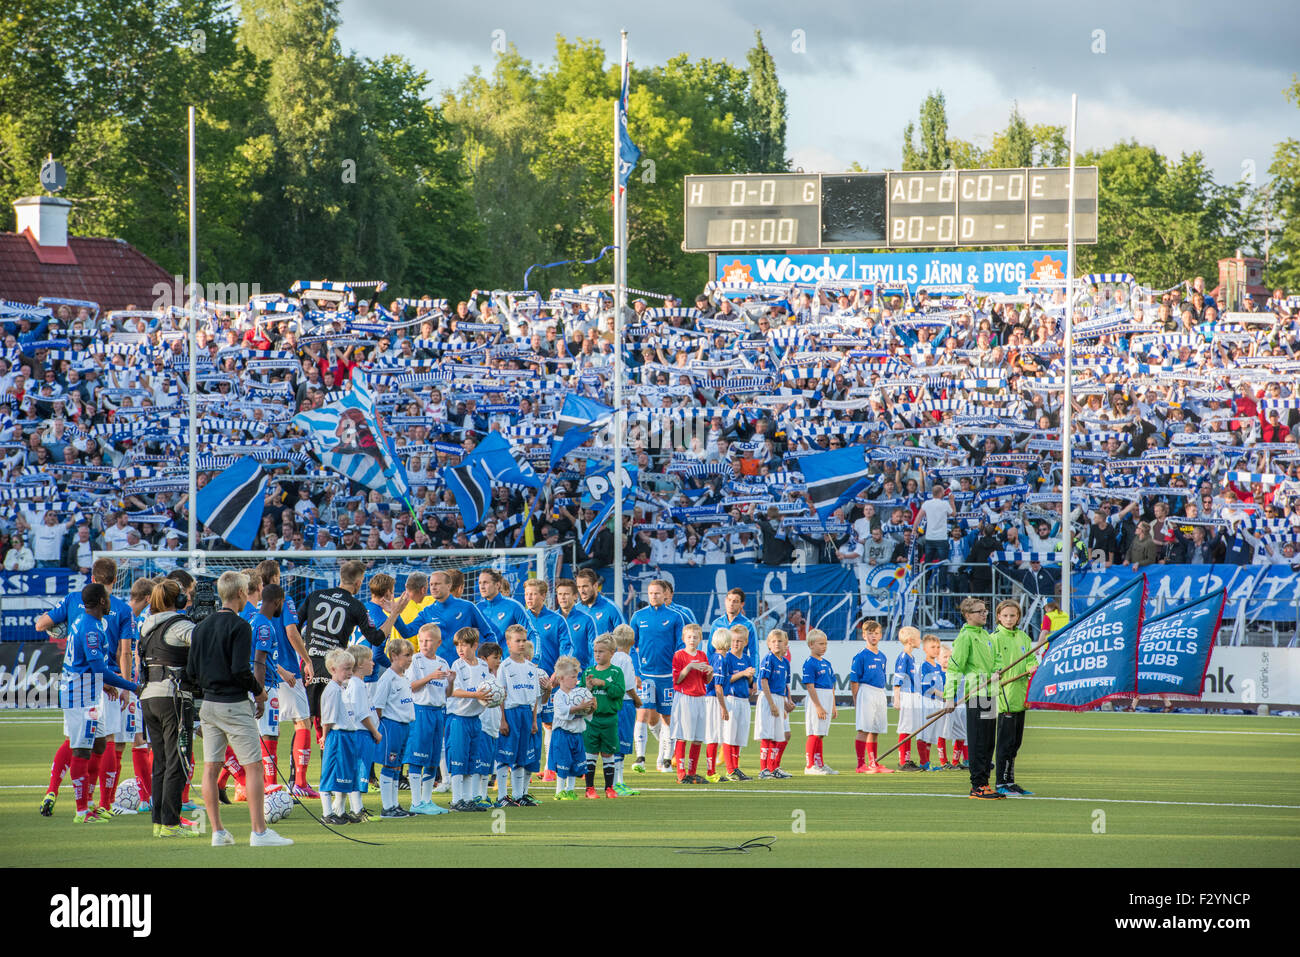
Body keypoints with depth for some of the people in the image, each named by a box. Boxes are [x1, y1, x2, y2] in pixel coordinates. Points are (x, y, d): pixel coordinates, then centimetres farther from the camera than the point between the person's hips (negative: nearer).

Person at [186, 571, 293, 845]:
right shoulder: (239, 626, -12)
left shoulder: (202, 627, 9)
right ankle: (259, 831, -5)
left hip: (208, 705, 7)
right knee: (253, 766, -2)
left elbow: (191, 671, 9)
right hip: (235, 705, -7)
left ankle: (217, 831, 8)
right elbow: (240, 670, -19)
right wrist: (259, 691, -3)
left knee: (210, 768, 7)